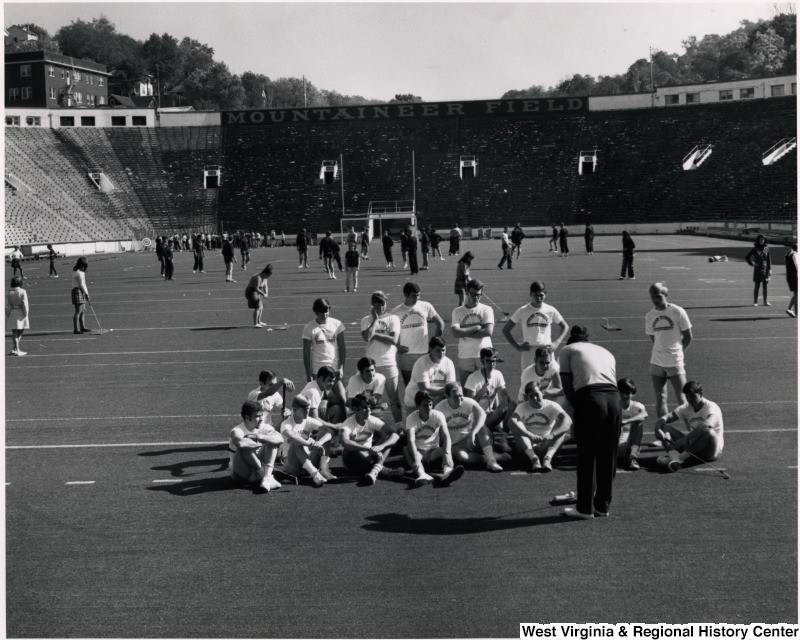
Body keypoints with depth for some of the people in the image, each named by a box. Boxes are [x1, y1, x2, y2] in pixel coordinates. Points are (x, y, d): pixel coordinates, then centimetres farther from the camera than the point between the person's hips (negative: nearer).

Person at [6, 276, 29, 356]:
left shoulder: (8, 293, -1)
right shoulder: (22, 292, -11)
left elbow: (6, 305, 0)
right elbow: (25, 304, -14)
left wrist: (7, 315, 8)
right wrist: (26, 314, -5)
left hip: (12, 313, 3)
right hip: (21, 313, -3)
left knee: (14, 332, 12)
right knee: (20, 331, 9)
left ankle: (15, 349, 11)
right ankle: (15, 349, 2)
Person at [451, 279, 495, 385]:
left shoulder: (487, 309, 3)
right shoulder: (458, 311, 4)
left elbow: (488, 332, -12)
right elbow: (455, 333, -10)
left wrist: (464, 332, -9)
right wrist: (476, 328, -10)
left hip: (484, 354, -1)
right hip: (465, 356, 1)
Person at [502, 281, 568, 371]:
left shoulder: (551, 310, 4)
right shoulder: (522, 311, 0)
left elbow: (565, 327, 18)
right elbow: (506, 330, 7)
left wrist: (556, 343, 4)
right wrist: (517, 346, -1)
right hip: (528, 353, -1)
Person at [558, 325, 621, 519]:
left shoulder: (567, 350, 20)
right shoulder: (606, 352, 32)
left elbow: (567, 385, 9)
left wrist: (577, 409, 14)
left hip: (589, 396, -4)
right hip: (613, 396, 4)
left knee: (587, 456, 4)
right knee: (608, 456, 13)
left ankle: (585, 508, 9)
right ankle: (602, 507, 21)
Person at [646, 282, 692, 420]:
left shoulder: (677, 312, -7)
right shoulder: (649, 316, 4)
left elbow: (688, 337, -1)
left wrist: (678, 352, 3)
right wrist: (663, 352, 5)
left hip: (675, 363, -4)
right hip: (656, 363, 4)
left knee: (682, 399, -2)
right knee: (660, 398, 6)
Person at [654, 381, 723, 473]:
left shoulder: (711, 407, -14)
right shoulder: (686, 408, 6)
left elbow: (708, 424, -36)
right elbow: (667, 418, -1)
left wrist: (685, 438, -42)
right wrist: (658, 428, -25)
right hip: (692, 445, 6)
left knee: (710, 432, -39)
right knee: (664, 428, -11)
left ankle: (680, 457, -37)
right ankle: (675, 459, -39)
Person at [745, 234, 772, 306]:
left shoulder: (766, 248, 5)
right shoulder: (755, 249, -2)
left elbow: (768, 259, 9)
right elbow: (747, 257, 3)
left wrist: (770, 269, 4)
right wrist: (752, 264, -5)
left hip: (765, 269, 3)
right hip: (758, 269, -3)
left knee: (765, 285, 6)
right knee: (757, 285, 0)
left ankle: (765, 302, 10)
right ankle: (755, 302, 5)